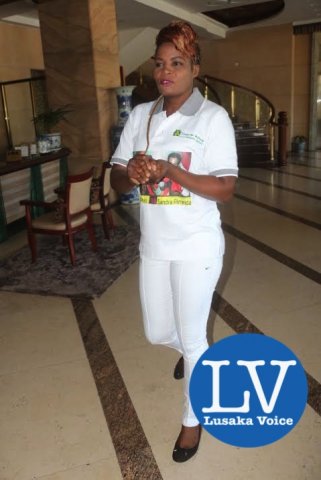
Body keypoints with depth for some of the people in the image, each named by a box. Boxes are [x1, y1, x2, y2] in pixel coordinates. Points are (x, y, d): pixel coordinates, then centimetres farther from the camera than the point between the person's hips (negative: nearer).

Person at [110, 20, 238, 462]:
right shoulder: (140, 115, 4)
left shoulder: (213, 117, -10)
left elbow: (225, 189, -15)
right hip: (154, 244, 5)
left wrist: (170, 171, -26)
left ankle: (193, 418, 34)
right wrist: (130, 173, -21)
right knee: (157, 333, 19)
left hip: (197, 247, -5)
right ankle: (191, 352, 56)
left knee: (192, 337, 7)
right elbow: (115, 180, 3)